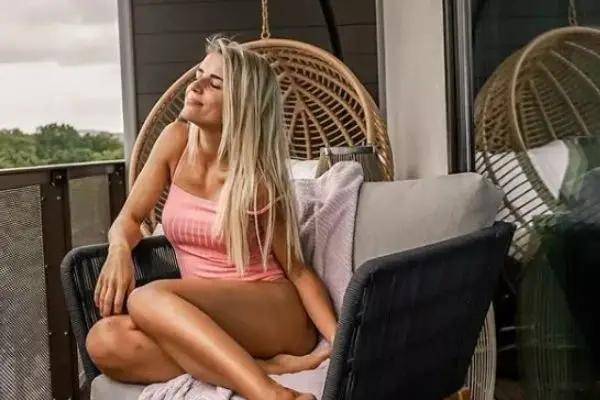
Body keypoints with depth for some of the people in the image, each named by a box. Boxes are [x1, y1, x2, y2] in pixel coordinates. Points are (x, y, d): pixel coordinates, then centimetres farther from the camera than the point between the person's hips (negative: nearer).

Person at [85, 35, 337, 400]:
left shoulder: (257, 178, -10)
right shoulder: (177, 140, 3)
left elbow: (298, 271, -4)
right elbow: (130, 218, 10)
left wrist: (339, 341, -21)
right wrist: (119, 250, -15)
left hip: (275, 312, -5)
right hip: (203, 322, 5)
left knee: (150, 298, -33)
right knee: (105, 341, -26)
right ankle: (262, 367, -27)